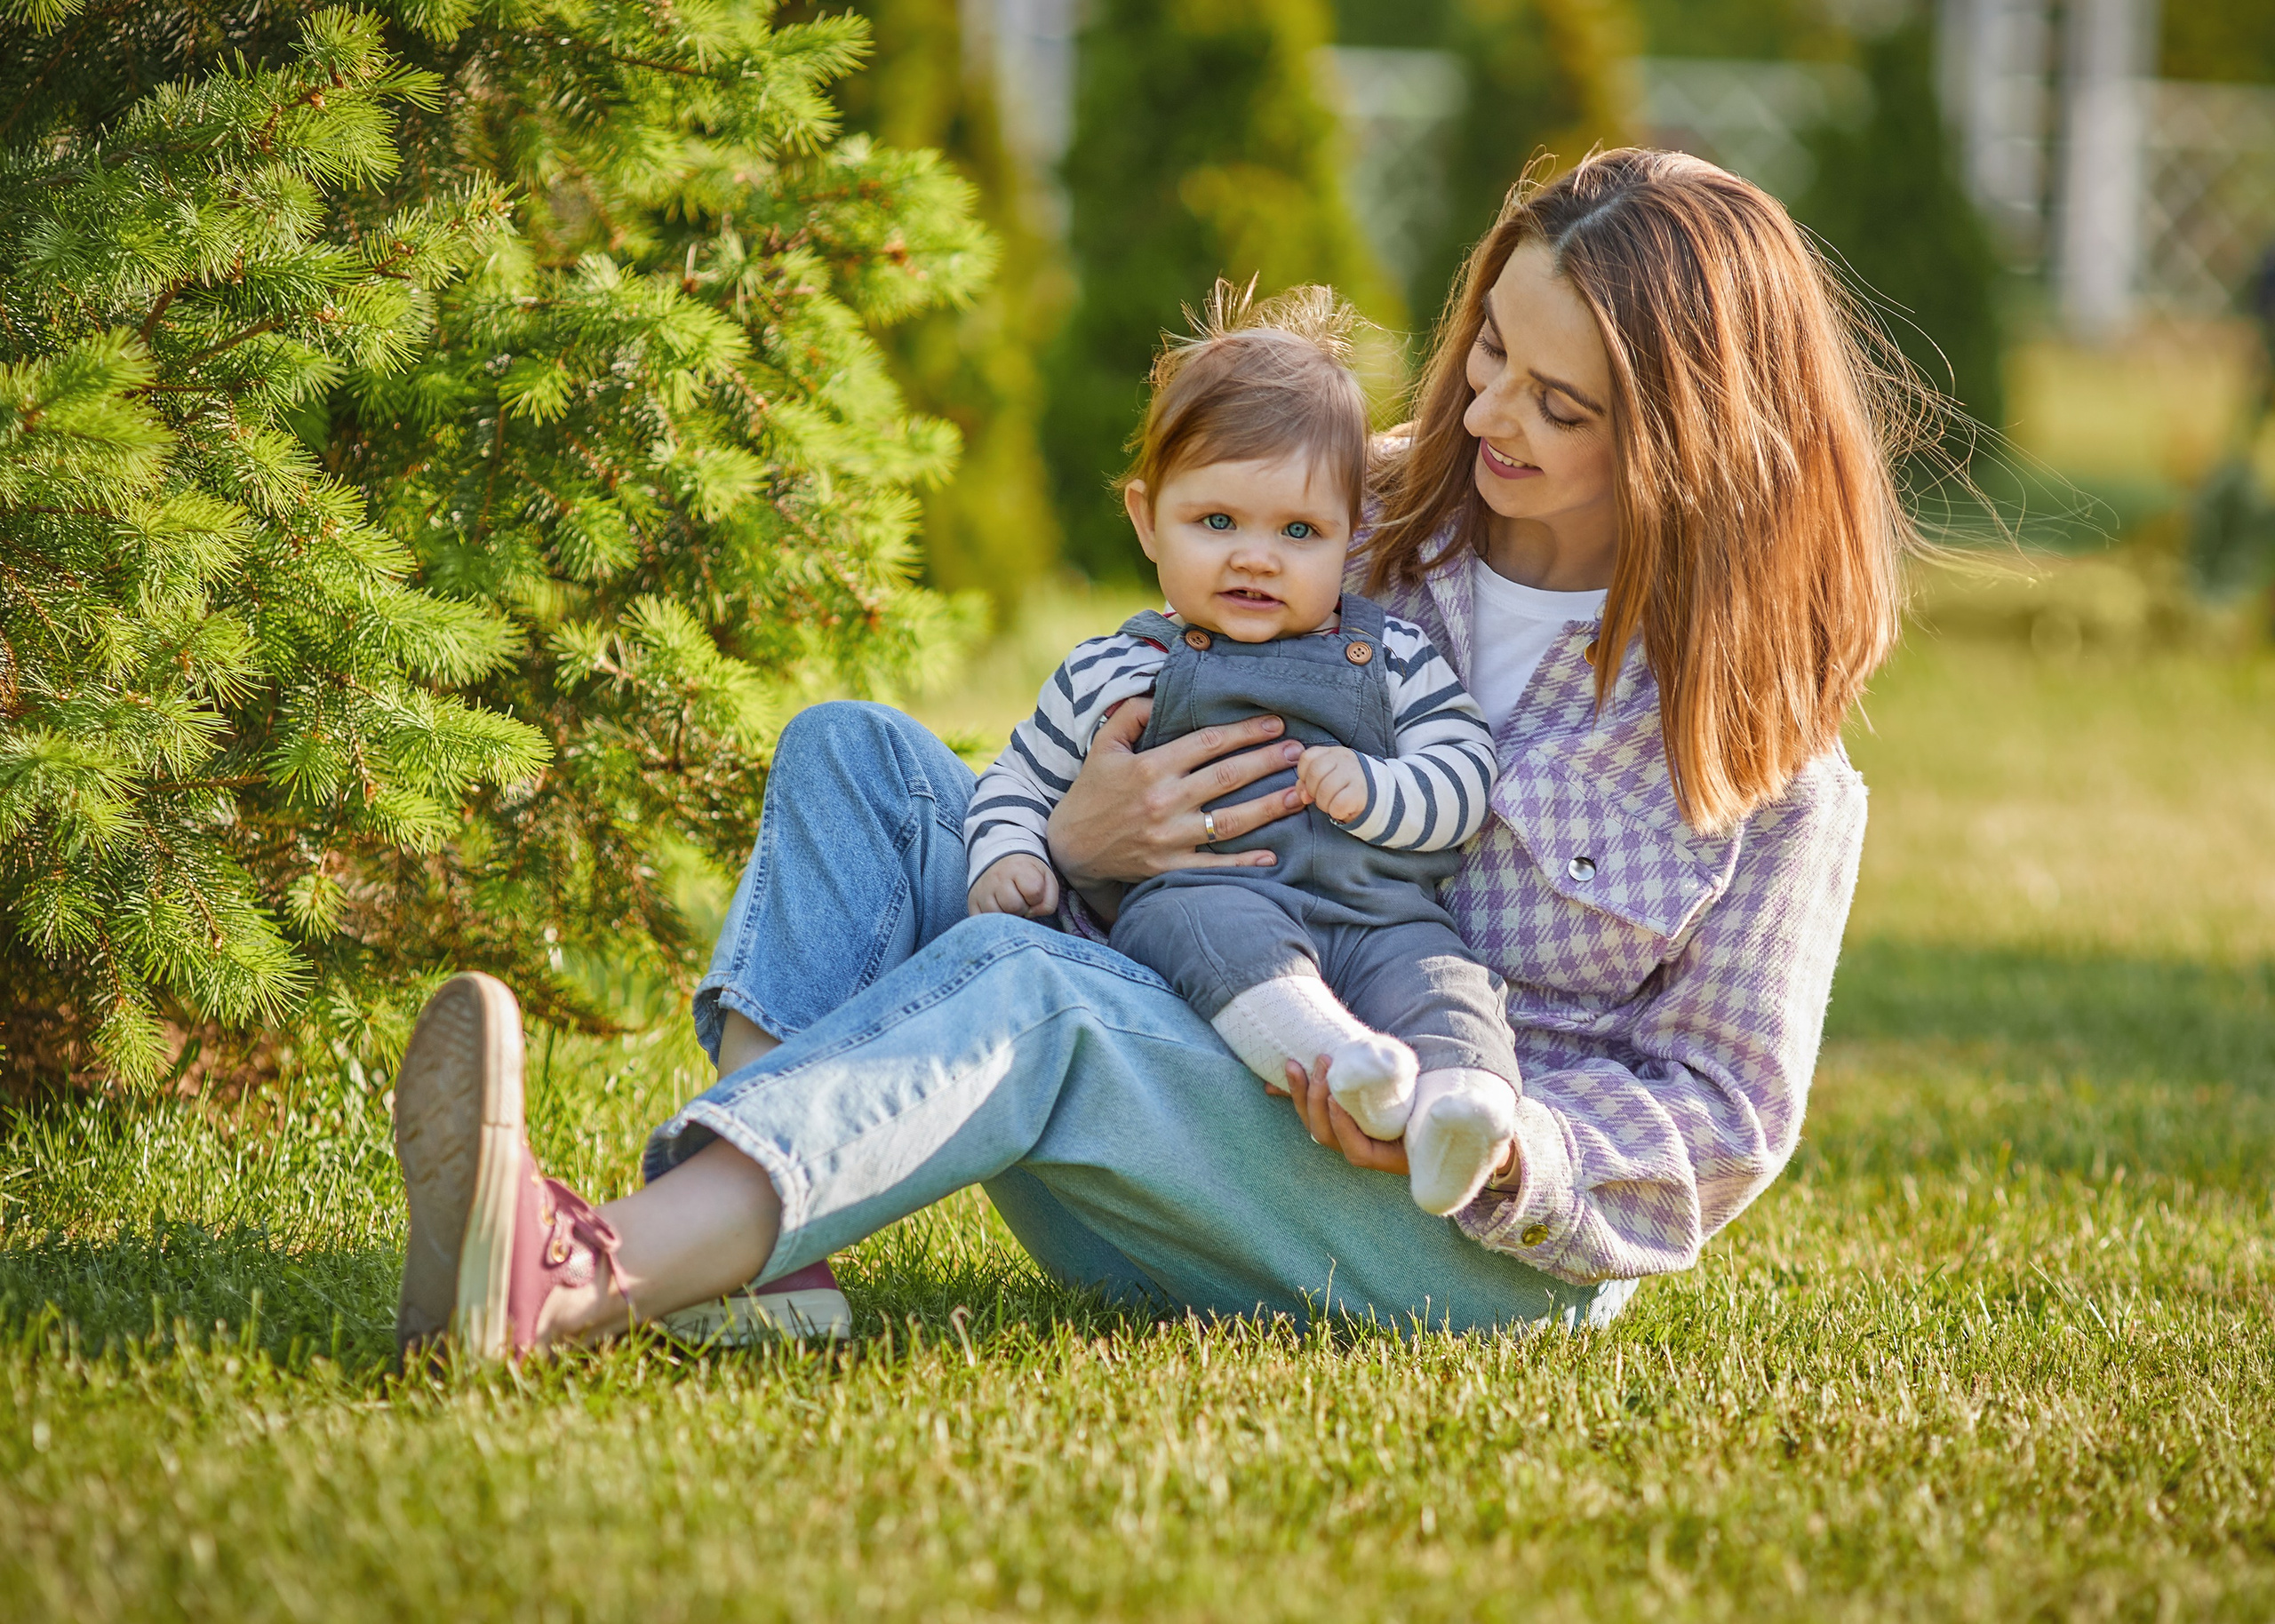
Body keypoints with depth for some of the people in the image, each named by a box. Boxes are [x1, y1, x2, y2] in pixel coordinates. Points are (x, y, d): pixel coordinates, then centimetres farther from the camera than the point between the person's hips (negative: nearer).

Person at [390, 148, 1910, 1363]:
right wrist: (1076, 850, -14)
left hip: (1480, 1255, -6)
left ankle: (576, 1284, -60)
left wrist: (1486, 1147, -22)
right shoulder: (1359, 542, 8)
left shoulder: (1766, 744, -4)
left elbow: (1722, 1121, -2)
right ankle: (752, 1242, -36)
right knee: (856, 754, -10)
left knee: (1026, 984, -34)